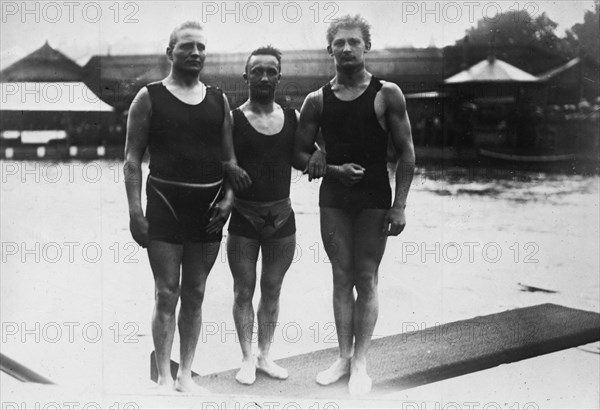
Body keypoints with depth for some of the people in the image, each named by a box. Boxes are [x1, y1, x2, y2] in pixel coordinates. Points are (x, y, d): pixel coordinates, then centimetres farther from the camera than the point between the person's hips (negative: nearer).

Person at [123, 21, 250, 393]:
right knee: (167, 294, -2)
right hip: (166, 202, -4)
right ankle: (165, 377, 8)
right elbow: (133, 158, -2)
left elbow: (230, 156, 14)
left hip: (209, 205, 4)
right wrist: (135, 211, -10)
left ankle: (186, 375, 19)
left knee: (195, 294, 9)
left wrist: (229, 195, -1)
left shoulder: (219, 100, 11)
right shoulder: (150, 97, 0)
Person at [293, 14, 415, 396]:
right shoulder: (317, 100, 4)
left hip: (374, 198, -3)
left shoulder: (387, 94, -3)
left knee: (366, 280, 0)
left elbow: (406, 153, -3)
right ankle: (344, 357, 18)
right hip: (333, 197, 3)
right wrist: (333, 170, -11)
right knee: (341, 279, 8)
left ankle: (360, 362, 9)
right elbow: (300, 154, 8)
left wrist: (399, 205, -9)